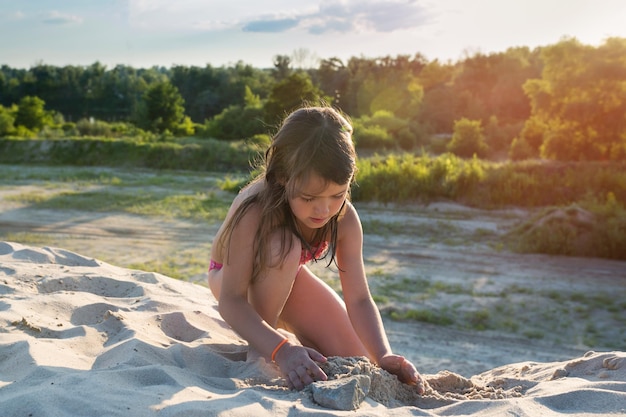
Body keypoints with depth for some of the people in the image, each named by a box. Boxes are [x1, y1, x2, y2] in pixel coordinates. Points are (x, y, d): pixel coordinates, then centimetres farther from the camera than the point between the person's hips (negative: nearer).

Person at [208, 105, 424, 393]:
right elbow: (230, 300, -40)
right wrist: (281, 350, -54)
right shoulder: (254, 211, -40)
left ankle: (285, 326, 21)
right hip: (232, 279, -4)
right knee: (283, 247, -40)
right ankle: (258, 348, -15)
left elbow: (359, 299, -23)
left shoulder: (345, 219, -26)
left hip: (286, 279, 4)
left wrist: (383, 356, -39)